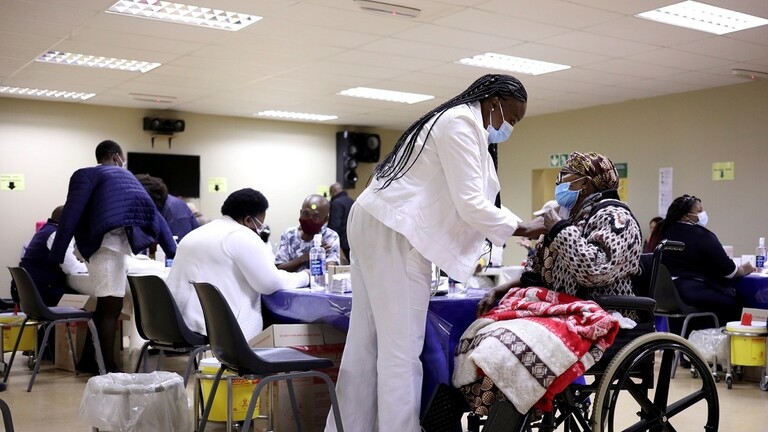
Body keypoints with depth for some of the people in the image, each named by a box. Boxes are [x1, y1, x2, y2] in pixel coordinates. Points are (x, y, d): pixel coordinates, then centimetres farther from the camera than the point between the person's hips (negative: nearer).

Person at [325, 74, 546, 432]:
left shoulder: (456, 122, 22)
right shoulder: (462, 123, -9)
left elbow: (456, 203, 21)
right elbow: (470, 204, -15)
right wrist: (524, 228, -2)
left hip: (378, 228, 10)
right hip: (393, 234, -10)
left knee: (366, 346, 11)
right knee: (401, 349, -7)